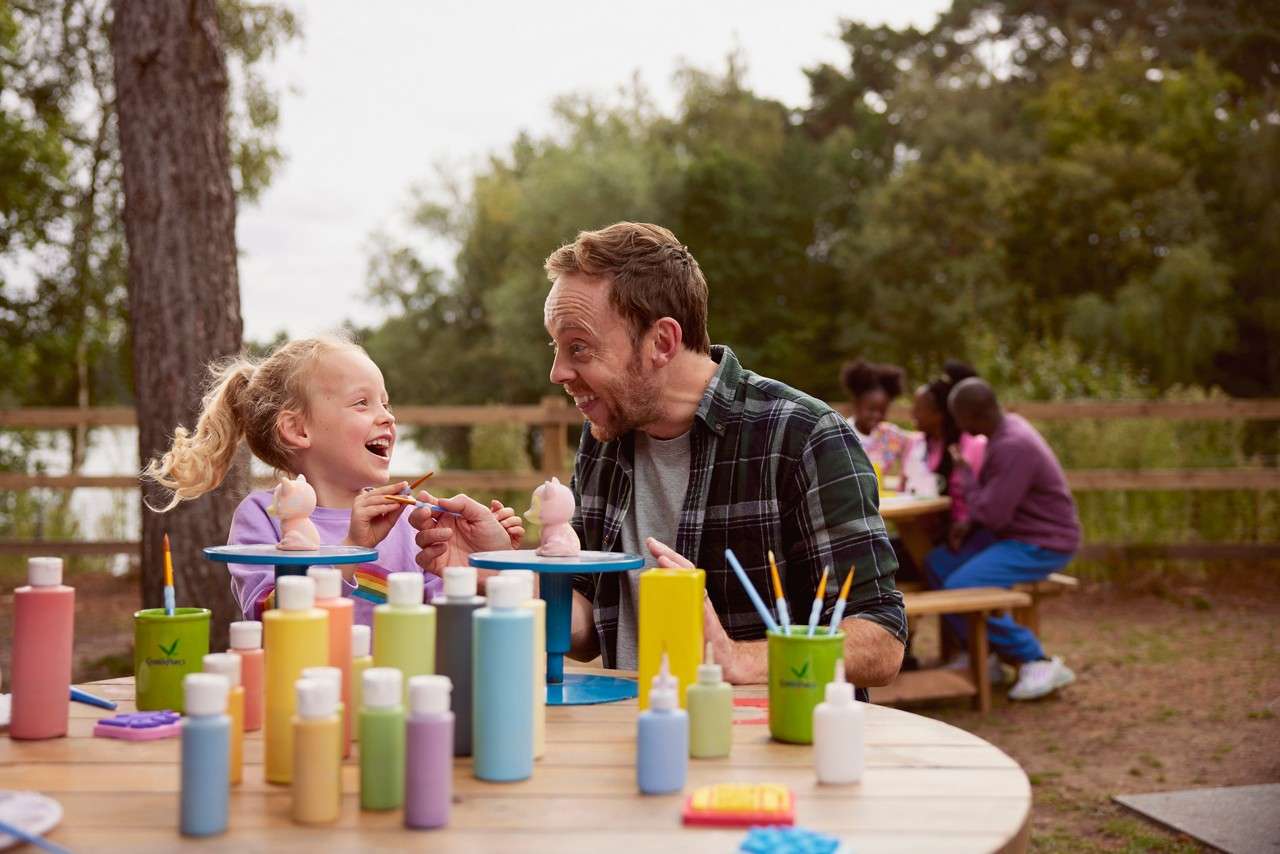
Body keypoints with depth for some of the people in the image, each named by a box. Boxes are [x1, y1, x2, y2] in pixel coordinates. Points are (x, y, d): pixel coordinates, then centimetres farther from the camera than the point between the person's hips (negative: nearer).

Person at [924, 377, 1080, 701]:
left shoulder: (1013, 446, -25)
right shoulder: (1005, 427, 6)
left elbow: (993, 513, -25)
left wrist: (966, 476, -9)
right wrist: (969, 524, 1)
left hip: (1041, 546, -10)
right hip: (1014, 533, 10)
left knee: (960, 589, -22)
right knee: (938, 564, 6)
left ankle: (1037, 661, -10)